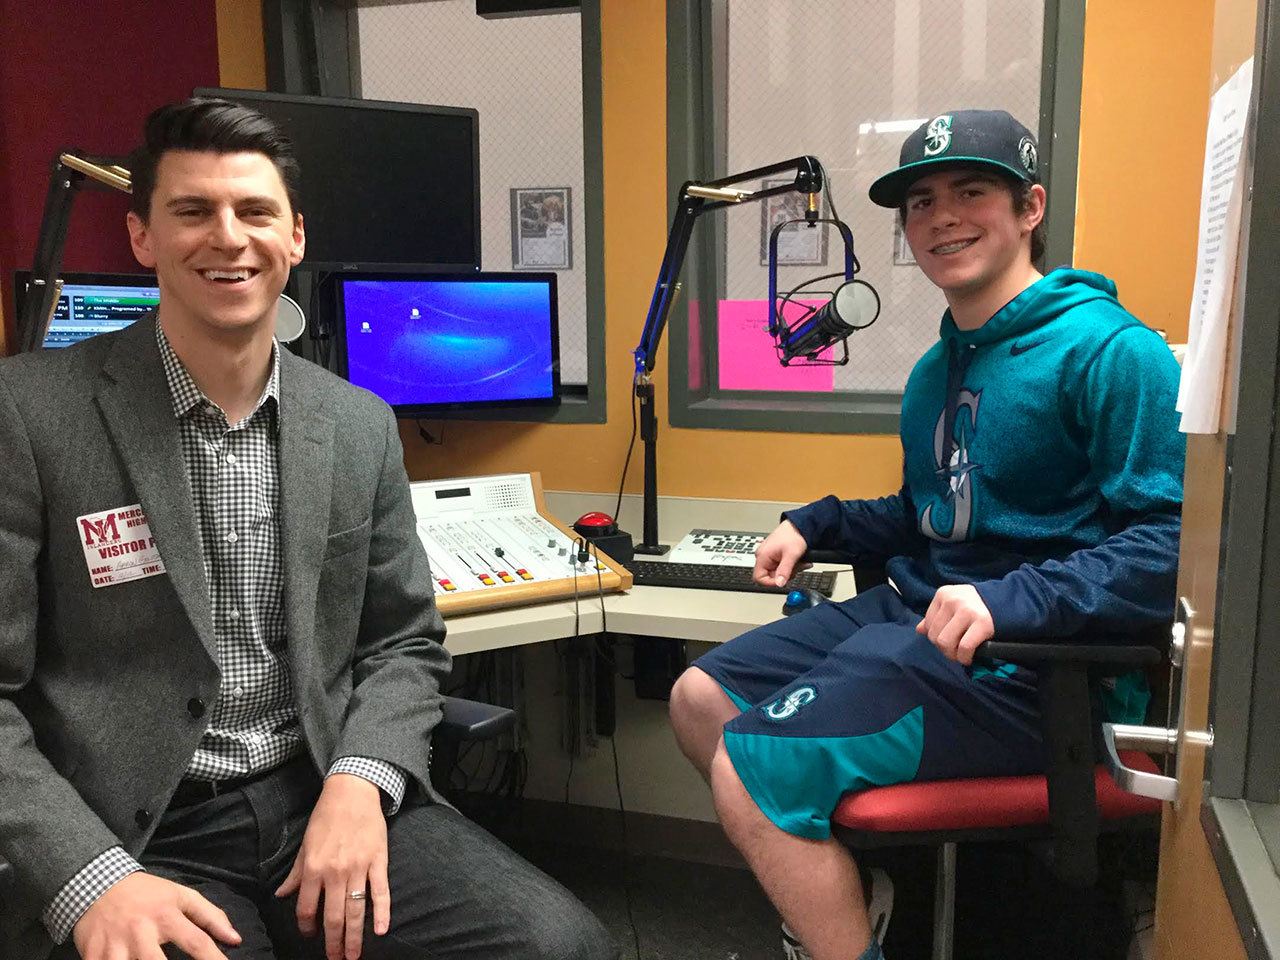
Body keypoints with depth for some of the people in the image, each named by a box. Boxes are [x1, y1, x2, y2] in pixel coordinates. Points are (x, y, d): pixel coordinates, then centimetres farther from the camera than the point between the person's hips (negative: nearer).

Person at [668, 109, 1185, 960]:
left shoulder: (1109, 349, -14)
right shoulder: (939, 369, 15)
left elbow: (1175, 541, -21)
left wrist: (1009, 599, -30)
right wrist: (817, 526, 12)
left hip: (1028, 666, -9)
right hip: (913, 614, 10)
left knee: (752, 764, -20)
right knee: (700, 698, 8)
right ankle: (846, 888, 17)